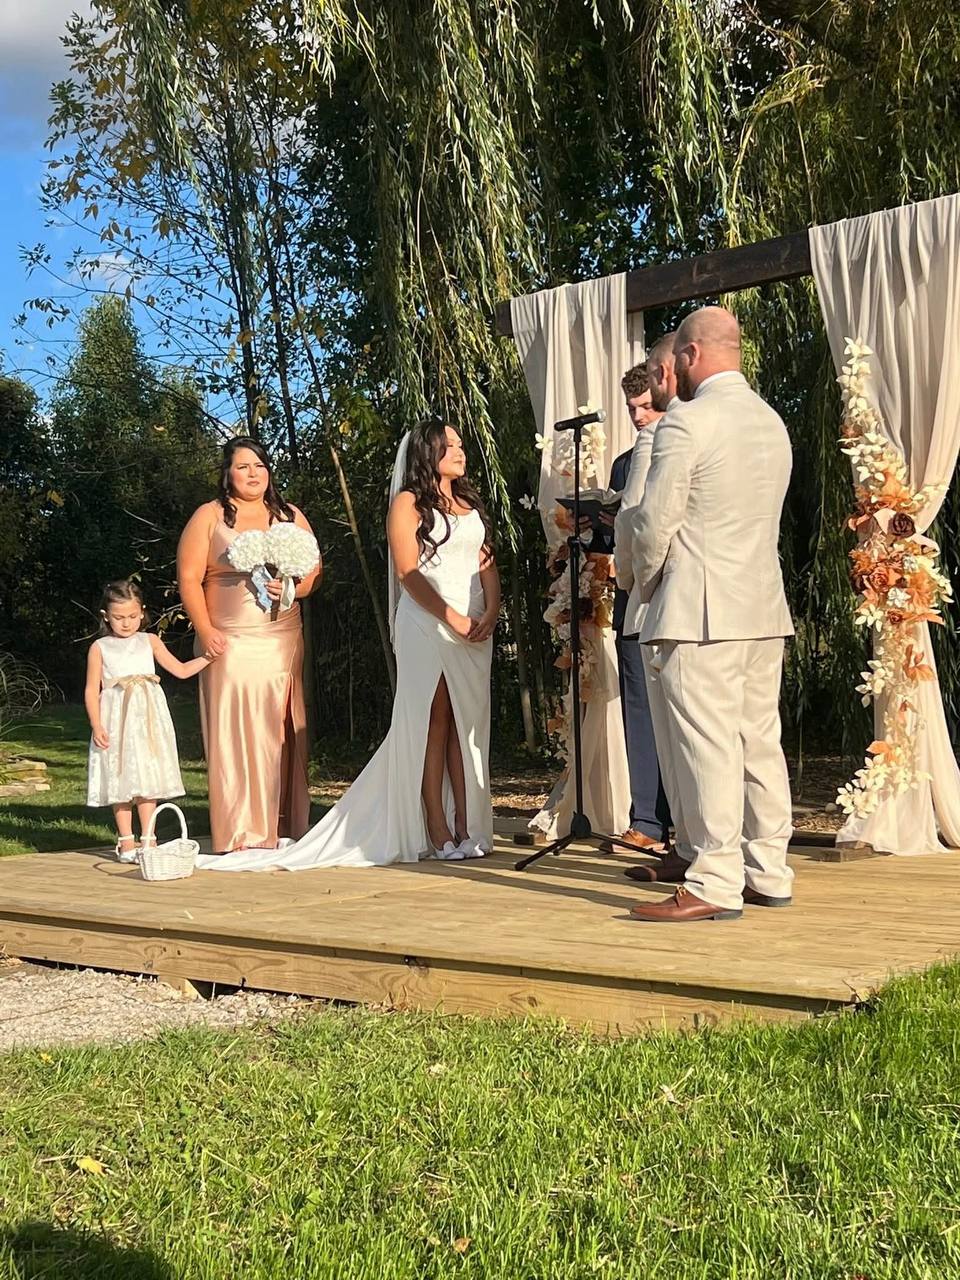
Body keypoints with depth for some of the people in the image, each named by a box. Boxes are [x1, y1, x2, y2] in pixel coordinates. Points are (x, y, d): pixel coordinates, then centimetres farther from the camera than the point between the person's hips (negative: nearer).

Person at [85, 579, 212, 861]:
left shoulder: (150, 642, 9)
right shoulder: (99, 648, 3)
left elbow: (181, 670, 12)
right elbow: (92, 690, 2)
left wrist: (208, 657, 0)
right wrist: (96, 726, -8)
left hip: (148, 720, 1)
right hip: (116, 721, -1)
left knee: (147, 778, 1)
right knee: (120, 781, 1)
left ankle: (147, 839, 9)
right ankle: (126, 841, 11)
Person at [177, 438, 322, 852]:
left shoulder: (291, 516, 16)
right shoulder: (209, 517, 5)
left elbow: (314, 570, 14)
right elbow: (189, 578, -1)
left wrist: (293, 587, -8)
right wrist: (205, 630, -11)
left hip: (283, 642, 3)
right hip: (230, 644, -3)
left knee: (282, 734, 2)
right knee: (233, 735, -6)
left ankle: (284, 827, 7)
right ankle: (239, 833, -2)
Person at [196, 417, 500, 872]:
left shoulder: (471, 502, 20)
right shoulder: (408, 502, 1)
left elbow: (489, 562, 16)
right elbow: (407, 572, -8)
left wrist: (490, 613, -2)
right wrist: (452, 618, -14)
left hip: (475, 630, 6)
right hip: (427, 627, -6)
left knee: (468, 726, 3)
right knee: (433, 724, -5)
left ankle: (466, 826, 5)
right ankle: (438, 832, -3)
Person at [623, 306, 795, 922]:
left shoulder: (687, 422, -11)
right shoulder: (773, 422, 14)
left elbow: (654, 523, -12)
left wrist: (647, 582, 7)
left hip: (701, 608, -8)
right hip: (765, 606, 8)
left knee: (707, 744, -6)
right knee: (760, 740, 11)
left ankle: (716, 884, -5)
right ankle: (769, 872, 17)